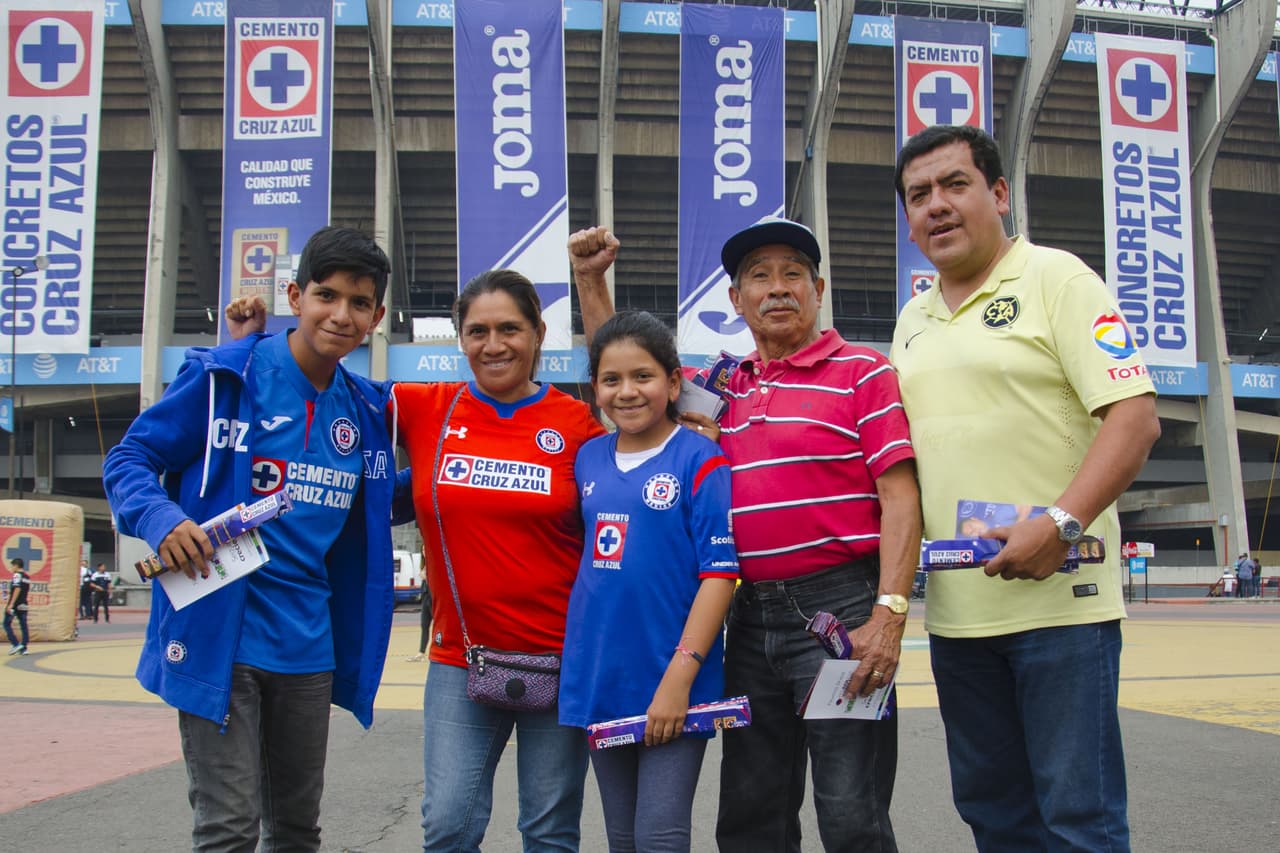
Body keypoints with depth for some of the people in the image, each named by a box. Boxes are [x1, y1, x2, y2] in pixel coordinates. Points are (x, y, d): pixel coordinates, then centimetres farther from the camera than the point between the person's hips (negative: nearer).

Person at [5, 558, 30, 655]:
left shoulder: (17, 575, -9)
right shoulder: (27, 577, 15)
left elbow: (17, 589, -20)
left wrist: (11, 604, -22)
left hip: (14, 605, -7)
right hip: (23, 605, 7)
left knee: (7, 624, 2)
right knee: (23, 625, 6)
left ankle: (15, 644, -9)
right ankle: (23, 648, 3)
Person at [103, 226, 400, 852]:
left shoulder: (366, 410, 8)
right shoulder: (221, 377, -8)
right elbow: (128, 460, -4)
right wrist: (160, 519, -23)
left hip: (307, 649, 5)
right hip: (219, 638, -5)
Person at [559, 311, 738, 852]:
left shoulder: (700, 459, -9)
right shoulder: (589, 458, 8)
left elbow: (719, 573, -13)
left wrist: (680, 675, -18)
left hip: (672, 681, -5)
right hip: (599, 679, 5)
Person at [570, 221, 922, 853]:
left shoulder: (861, 372, -1)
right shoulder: (725, 387, 16)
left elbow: (900, 499, -9)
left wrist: (888, 615, -18)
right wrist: (590, 279, 15)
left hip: (838, 609, -6)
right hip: (749, 616, 6)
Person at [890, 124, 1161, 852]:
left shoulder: (1057, 279, -3)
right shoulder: (913, 320, 16)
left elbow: (1136, 416, -12)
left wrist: (1061, 524, -23)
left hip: (1057, 596, -6)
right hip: (956, 608, 6)